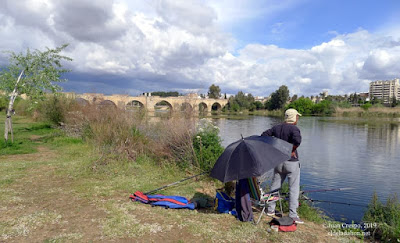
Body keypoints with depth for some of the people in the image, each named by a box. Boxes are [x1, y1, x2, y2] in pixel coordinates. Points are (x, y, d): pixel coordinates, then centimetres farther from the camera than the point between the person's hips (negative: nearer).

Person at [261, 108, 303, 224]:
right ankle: (293, 215, 5)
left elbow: (264, 135, 6)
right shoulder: (294, 128, -13)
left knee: (275, 185, 16)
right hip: (291, 162, -6)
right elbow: (297, 140, -32)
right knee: (294, 188, 3)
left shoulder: (276, 127, 6)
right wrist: (292, 150, -16)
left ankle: (270, 209, 24)